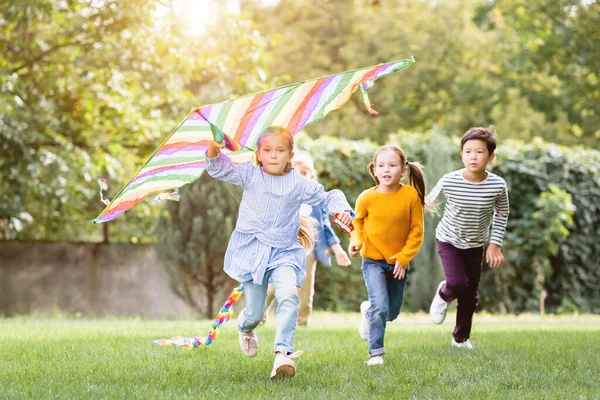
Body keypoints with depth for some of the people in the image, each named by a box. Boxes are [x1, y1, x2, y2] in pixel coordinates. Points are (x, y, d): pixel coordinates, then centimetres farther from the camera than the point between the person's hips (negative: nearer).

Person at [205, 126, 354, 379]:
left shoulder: (300, 184, -1)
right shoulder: (249, 174, 1)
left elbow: (327, 197, 9)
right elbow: (218, 170, 1)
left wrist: (341, 209, -11)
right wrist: (214, 150, -19)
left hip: (284, 254, 0)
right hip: (252, 251, 0)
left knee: (288, 295, -28)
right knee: (255, 312, 7)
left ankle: (283, 353, -27)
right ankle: (245, 329, 46)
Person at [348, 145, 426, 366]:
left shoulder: (411, 196, -13)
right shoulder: (367, 198, -13)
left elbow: (416, 231, -7)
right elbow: (358, 222, 6)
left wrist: (403, 258, -13)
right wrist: (356, 241, -11)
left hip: (398, 263, 2)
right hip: (373, 261, -2)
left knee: (392, 313, 15)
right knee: (380, 308, -17)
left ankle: (368, 310, 48)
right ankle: (376, 352, -3)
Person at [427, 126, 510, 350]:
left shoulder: (497, 186, -21)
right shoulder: (449, 182, -25)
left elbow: (502, 215, -2)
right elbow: (432, 201, -2)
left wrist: (495, 244, -5)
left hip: (475, 245, 2)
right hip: (448, 240, -2)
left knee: (470, 293, 8)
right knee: (457, 283, -21)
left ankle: (461, 337, 29)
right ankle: (443, 295, 16)